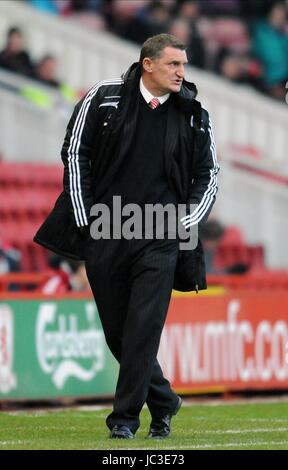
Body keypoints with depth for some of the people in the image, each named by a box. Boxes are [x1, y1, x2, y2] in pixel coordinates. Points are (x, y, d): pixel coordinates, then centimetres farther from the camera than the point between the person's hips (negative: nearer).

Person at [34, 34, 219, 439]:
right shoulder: (104, 97, 1)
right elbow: (75, 153, 5)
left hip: (160, 238, -1)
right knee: (117, 331, 6)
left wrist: (186, 222, 2)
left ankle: (126, 416, -4)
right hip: (103, 234, 1)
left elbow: (208, 173, 15)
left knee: (144, 327, -11)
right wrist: (83, 218, 0)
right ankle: (163, 403, 23)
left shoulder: (194, 115, 5)